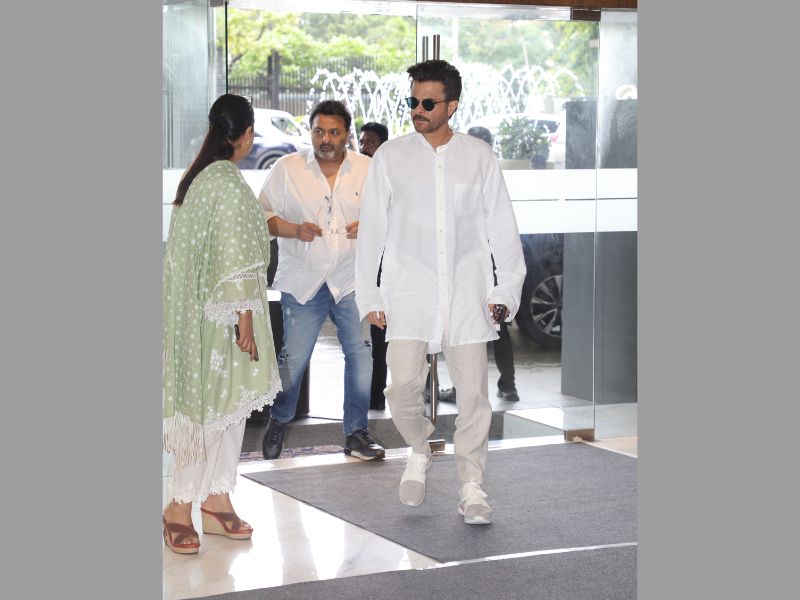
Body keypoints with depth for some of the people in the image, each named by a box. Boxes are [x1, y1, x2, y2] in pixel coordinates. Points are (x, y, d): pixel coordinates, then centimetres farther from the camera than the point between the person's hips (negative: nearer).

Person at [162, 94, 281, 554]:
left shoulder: (197, 178, 11)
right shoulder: (229, 184, -17)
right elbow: (235, 257, -20)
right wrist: (245, 317, -17)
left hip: (196, 309, 9)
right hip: (222, 312, -9)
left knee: (229, 407, 13)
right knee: (216, 407, -4)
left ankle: (216, 500, 17)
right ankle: (180, 507, 0)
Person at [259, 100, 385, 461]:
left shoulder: (369, 170, 6)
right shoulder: (287, 169, 2)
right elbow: (262, 215, 3)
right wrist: (293, 229, -14)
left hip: (353, 281, 2)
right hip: (302, 280, -1)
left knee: (360, 353, -2)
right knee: (294, 357, 0)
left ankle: (356, 432, 11)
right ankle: (279, 422, 24)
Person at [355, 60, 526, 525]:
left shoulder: (480, 157, 6)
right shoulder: (391, 157, 5)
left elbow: (502, 227, 9)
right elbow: (372, 229, 7)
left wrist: (507, 290, 3)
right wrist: (370, 297, 4)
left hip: (467, 293, 1)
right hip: (410, 291, 0)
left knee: (473, 390, -2)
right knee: (404, 384, -13)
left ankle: (472, 488, 11)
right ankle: (420, 450, 17)